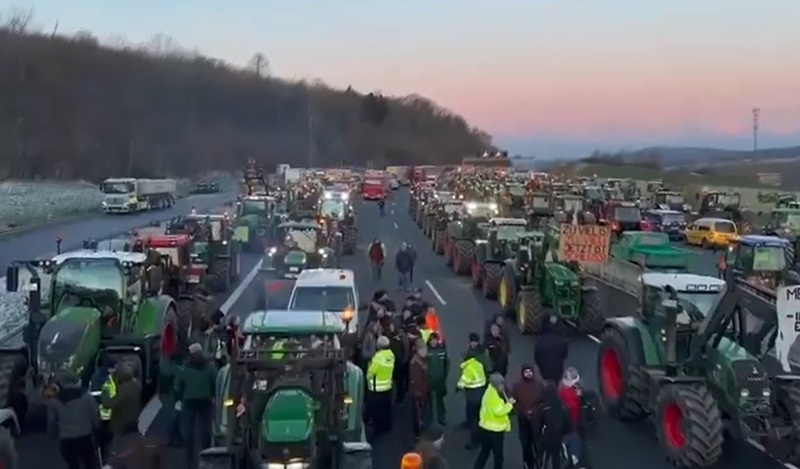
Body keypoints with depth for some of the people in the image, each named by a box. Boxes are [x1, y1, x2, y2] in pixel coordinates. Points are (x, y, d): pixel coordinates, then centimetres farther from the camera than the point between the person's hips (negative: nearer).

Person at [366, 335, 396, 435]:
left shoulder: (378, 356, -22)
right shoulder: (391, 355, -2)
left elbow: (371, 372, -15)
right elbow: (390, 370, 6)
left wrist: (369, 381, 3)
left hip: (376, 388, -7)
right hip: (387, 386, 7)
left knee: (377, 410, 5)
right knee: (386, 409, 18)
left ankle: (379, 429, 12)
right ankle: (387, 427, 27)